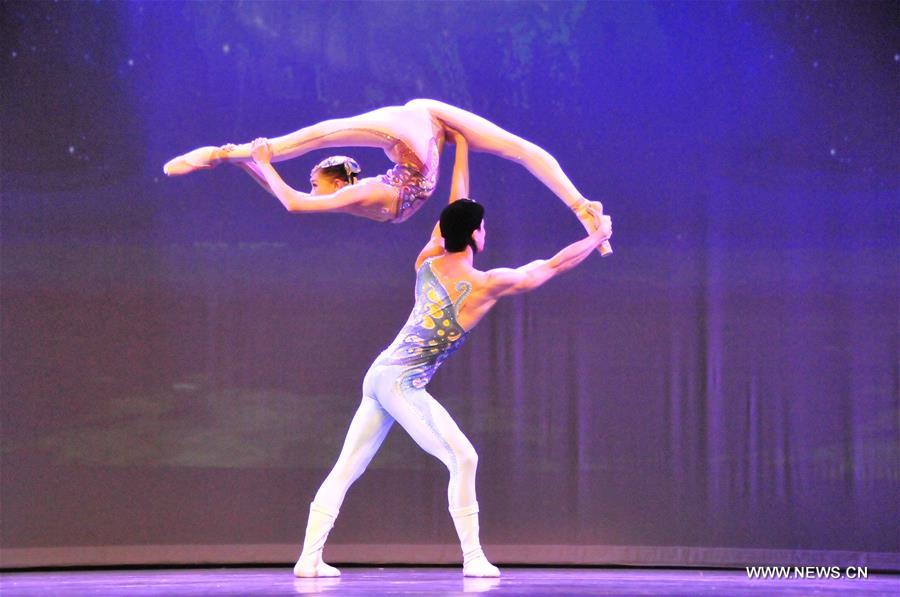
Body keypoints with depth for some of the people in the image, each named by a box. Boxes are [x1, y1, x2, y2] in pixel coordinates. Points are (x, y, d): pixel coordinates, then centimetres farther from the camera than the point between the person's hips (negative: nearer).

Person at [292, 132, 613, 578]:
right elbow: (554, 264, 0)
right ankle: (472, 558, -6)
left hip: (379, 374, 7)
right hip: (403, 385, -7)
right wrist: (598, 236, 14)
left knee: (347, 468, 5)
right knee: (462, 458, -3)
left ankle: (309, 558, 3)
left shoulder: (428, 263, 6)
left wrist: (461, 146, 31)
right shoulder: (485, 285, -9)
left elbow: (455, 208, 21)